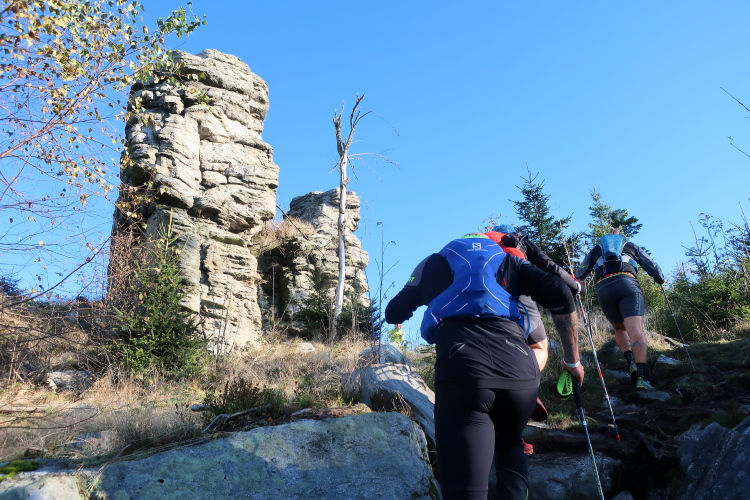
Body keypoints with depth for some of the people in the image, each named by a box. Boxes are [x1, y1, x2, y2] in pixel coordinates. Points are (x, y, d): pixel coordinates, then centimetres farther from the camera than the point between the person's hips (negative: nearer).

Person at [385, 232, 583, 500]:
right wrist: (572, 360, 21)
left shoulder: (435, 262, 26)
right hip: (519, 368, 3)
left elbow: (394, 313, 29)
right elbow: (560, 294, 11)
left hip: (462, 370, -2)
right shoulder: (509, 261, 28)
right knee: (509, 444, 33)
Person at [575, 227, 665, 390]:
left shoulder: (595, 250, 31)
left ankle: (631, 362, -5)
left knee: (619, 329, 20)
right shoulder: (631, 246, 29)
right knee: (635, 330, -15)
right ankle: (642, 376, -32)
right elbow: (652, 266, 27)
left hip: (604, 289, 2)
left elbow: (580, 274, 29)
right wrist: (660, 280, 47)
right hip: (627, 284, -1)